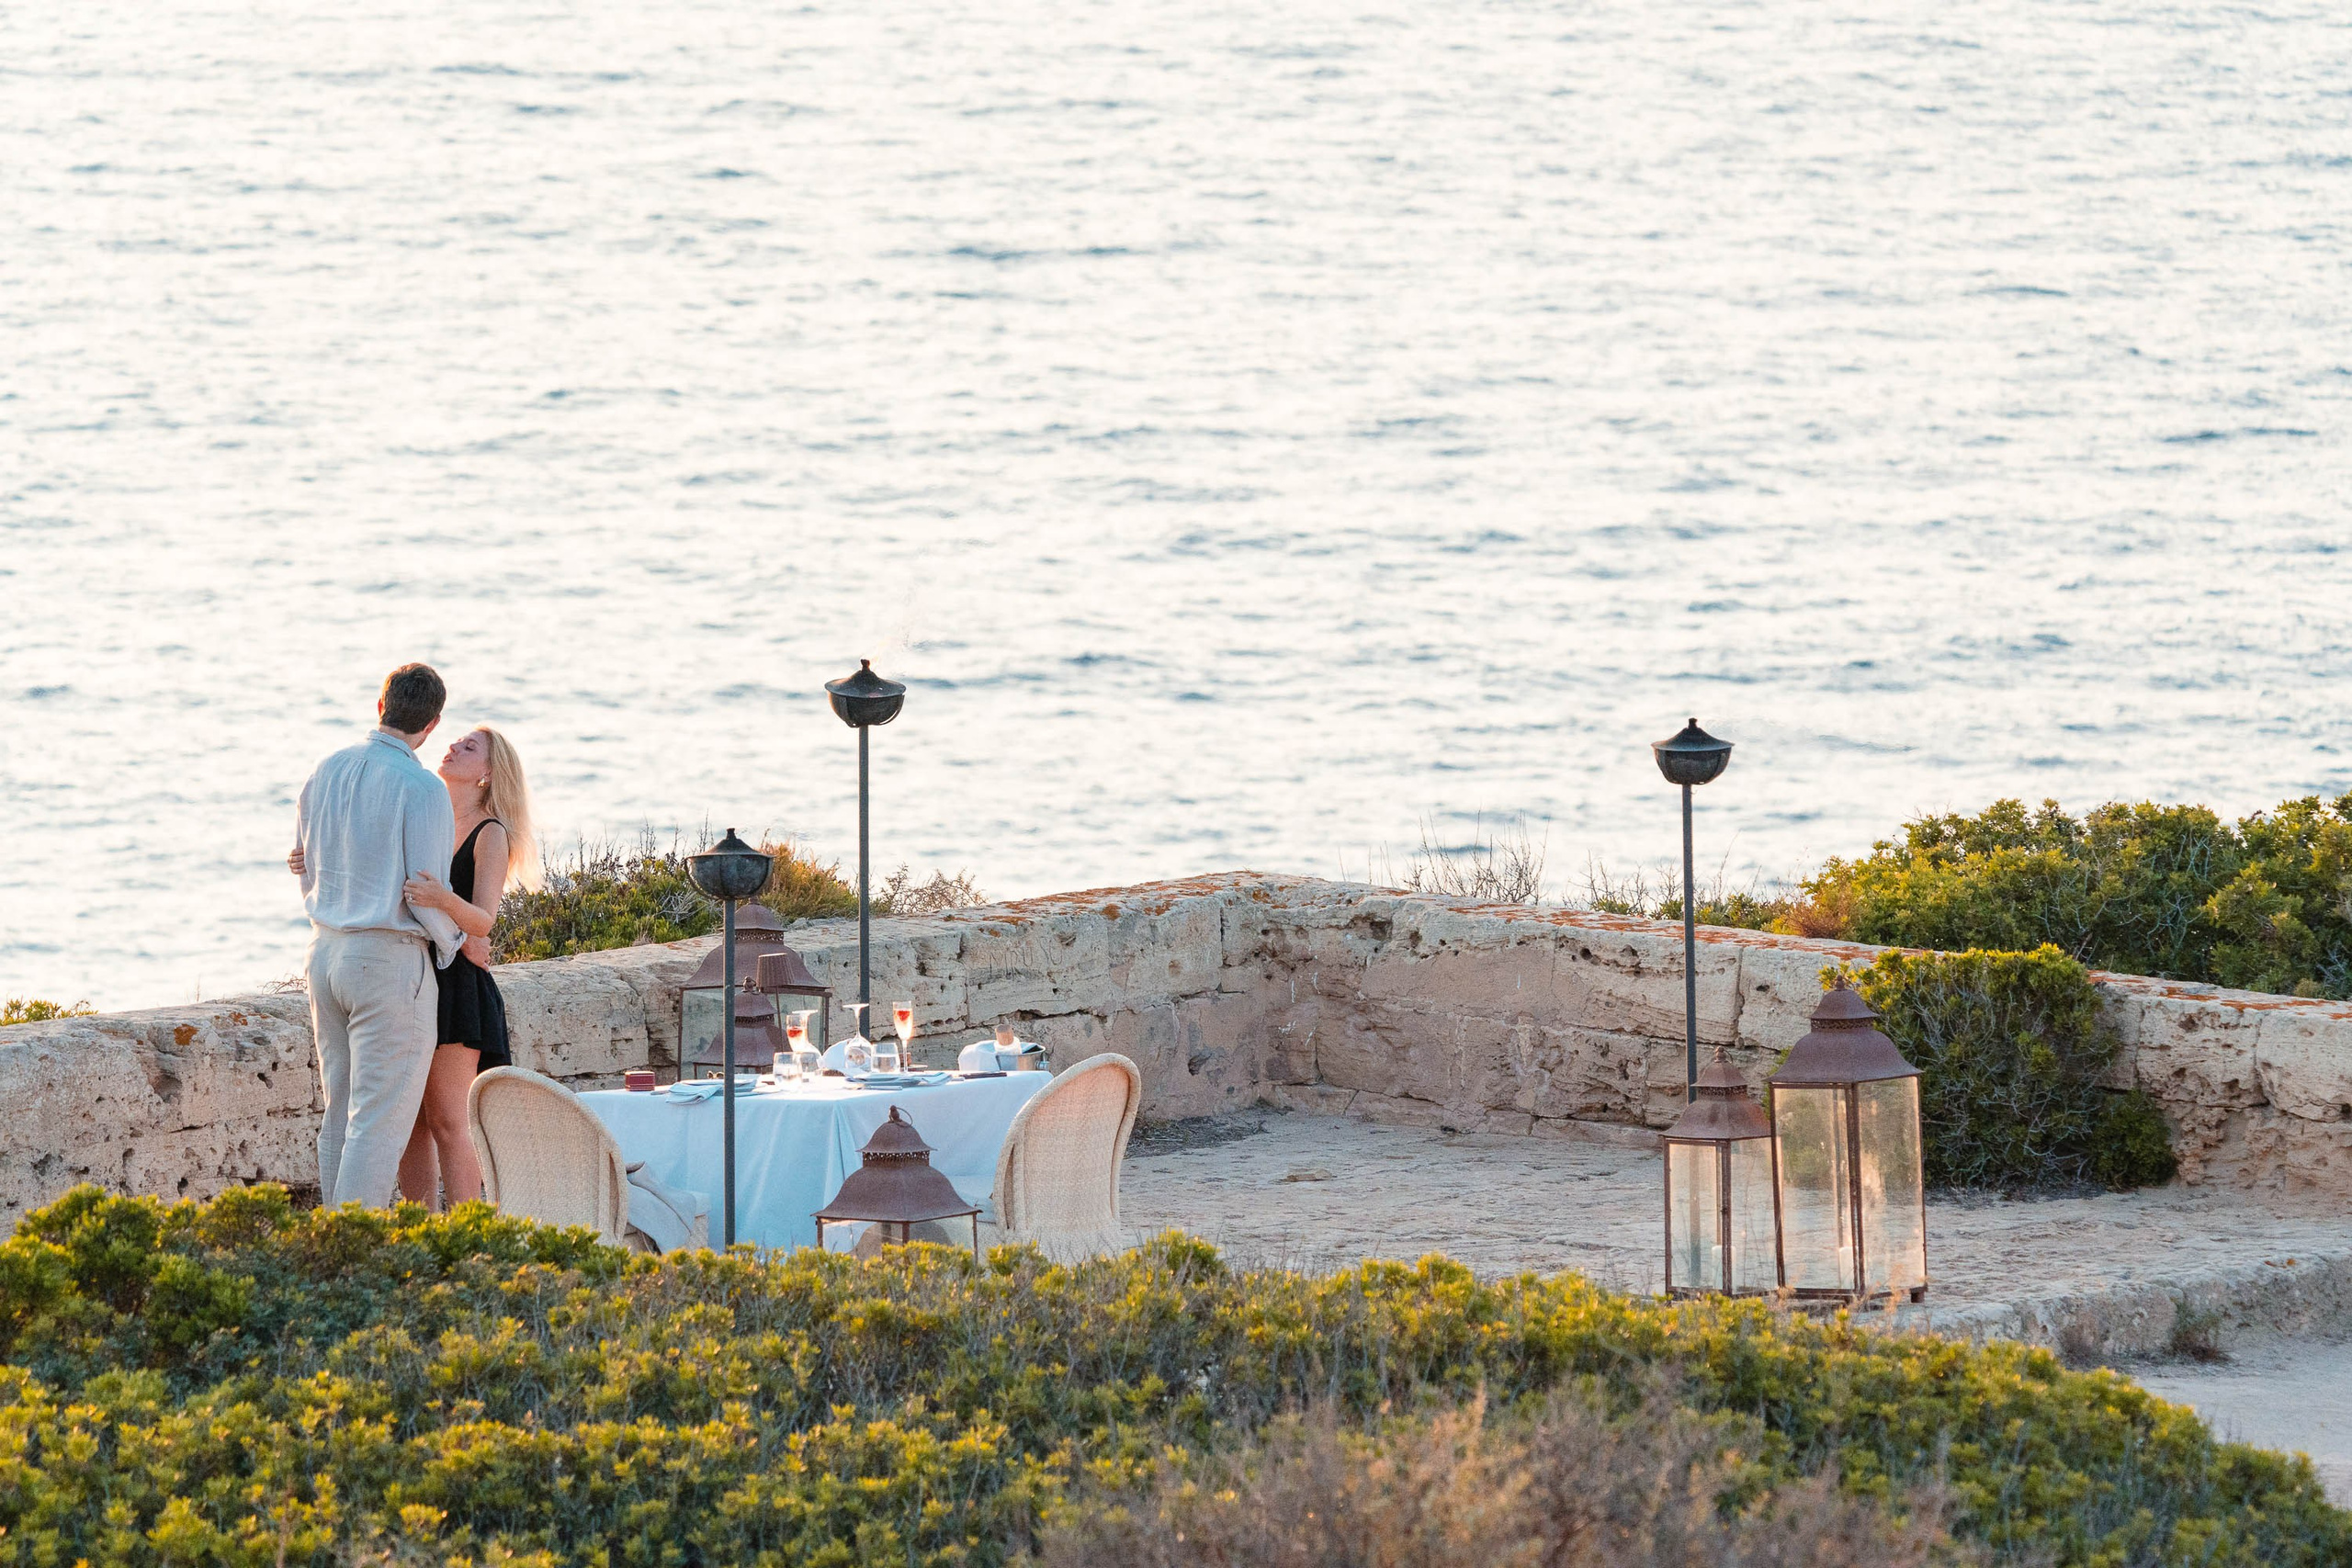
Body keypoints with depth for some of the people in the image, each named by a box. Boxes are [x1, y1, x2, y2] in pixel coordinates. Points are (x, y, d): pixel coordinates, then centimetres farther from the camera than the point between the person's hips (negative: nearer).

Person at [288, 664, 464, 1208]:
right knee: (380, 1119, -5)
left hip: (326, 951, 7)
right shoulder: (422, 790, -14)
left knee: (341, 1112, 14)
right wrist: (457, 944, 4)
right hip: (391, 958, -7)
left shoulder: (325, 772, 6)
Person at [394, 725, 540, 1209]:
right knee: (410, 1120, 4)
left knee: (446, 1120, -9)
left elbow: (483, 919, -15)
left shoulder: (491, 835, -3)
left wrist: (445, 901, -37)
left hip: (456, 985, -6)